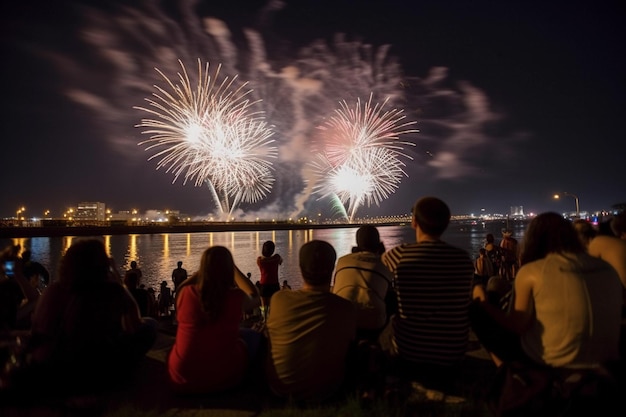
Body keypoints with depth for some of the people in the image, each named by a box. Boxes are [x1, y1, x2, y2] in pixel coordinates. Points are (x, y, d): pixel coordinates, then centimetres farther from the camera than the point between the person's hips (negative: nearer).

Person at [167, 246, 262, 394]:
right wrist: (233, 268, 13)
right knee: (254, 336, 20)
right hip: (224, 379, -2)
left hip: (181, 379, 3)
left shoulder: (185, 293, -11)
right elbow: (255, 298, 11)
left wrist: (205, 266, 16)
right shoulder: (237, 297, -14)